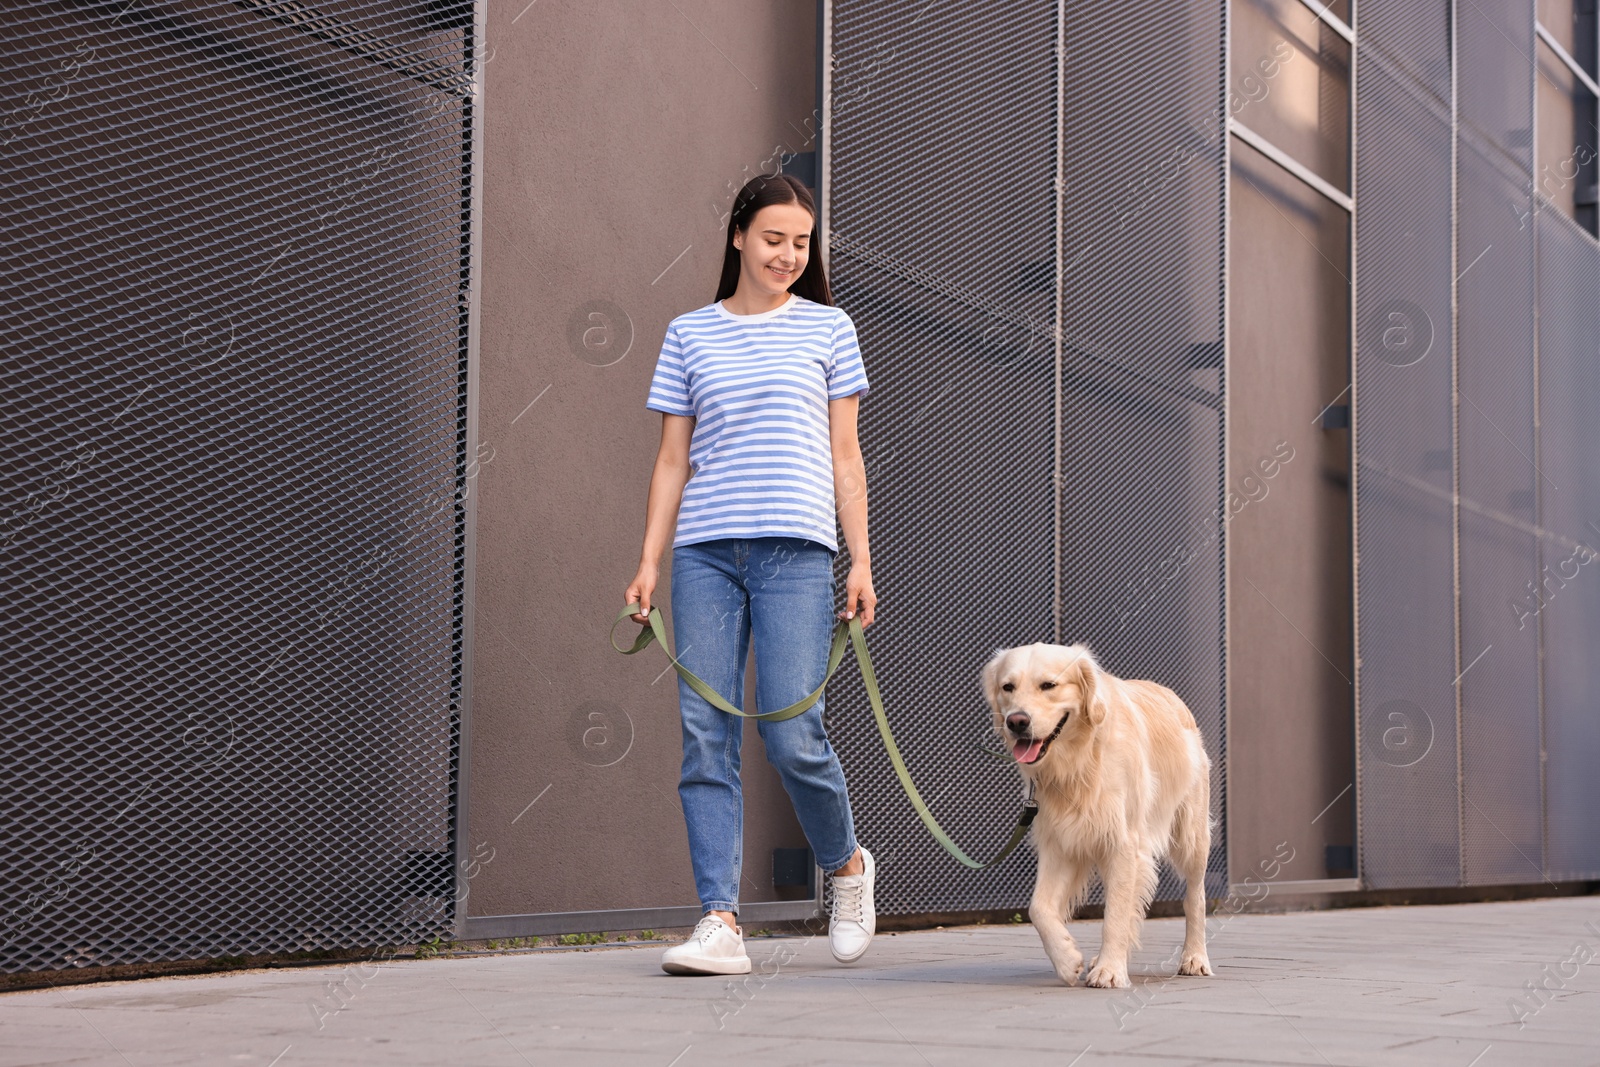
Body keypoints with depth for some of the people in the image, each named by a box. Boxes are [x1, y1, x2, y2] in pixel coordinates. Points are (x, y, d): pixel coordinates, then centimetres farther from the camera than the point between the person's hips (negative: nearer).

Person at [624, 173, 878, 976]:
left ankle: (847, 864, 18)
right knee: (705, 733, -5)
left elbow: (845, 455, 11)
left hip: (795, 549, -2)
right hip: (705, 551, 2)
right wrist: (649, 562, 5)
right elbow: (672, 458, 13)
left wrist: (861, 561, 4)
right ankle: (719, 923, -3)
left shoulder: (828, 329, 11)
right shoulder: (690, 335, 13)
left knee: (790, 730, -10)